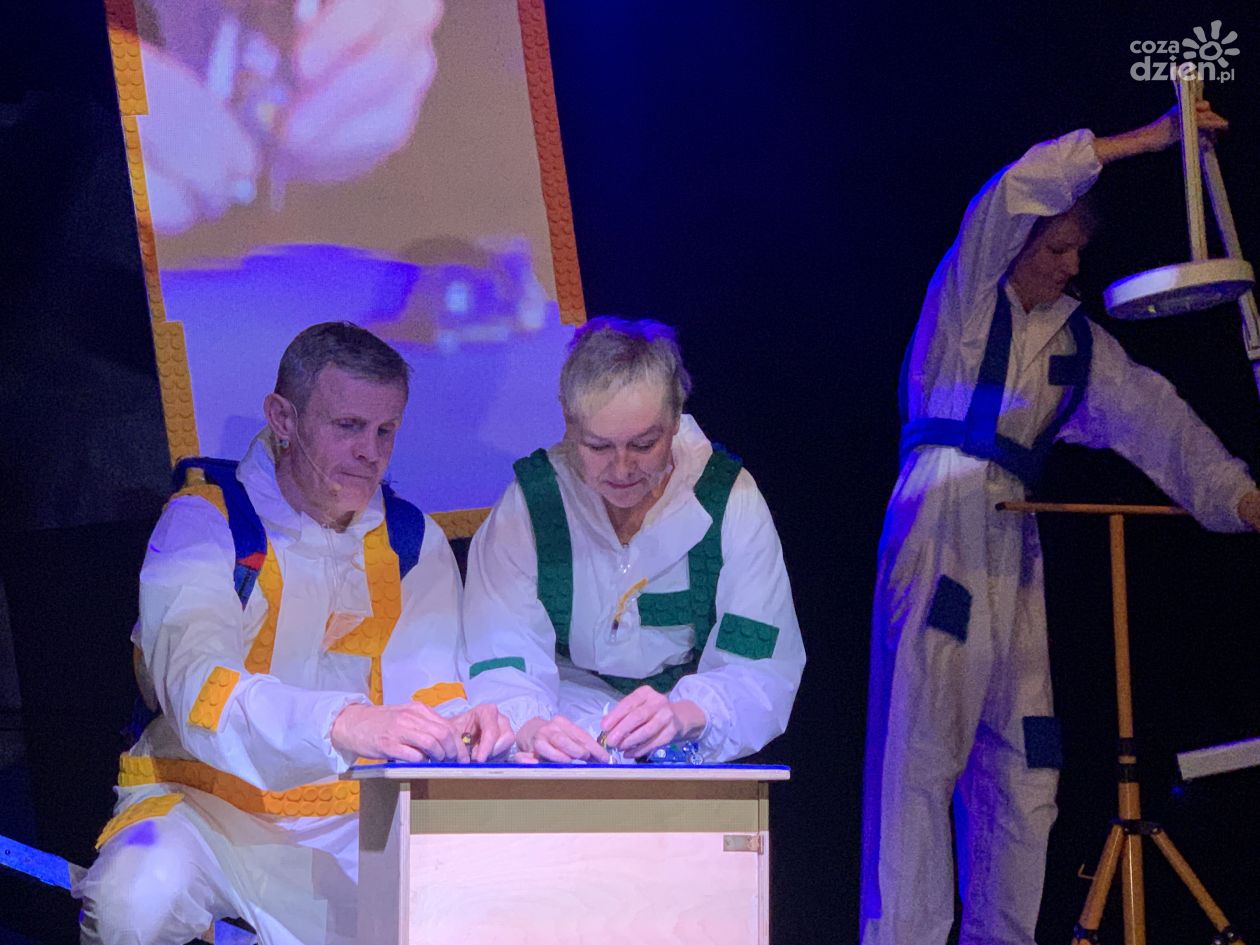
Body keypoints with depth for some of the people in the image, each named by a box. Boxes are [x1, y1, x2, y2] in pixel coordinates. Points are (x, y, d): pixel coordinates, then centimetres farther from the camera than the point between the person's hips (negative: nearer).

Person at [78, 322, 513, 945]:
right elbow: (195, 680, -24)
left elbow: (426, 684, -2)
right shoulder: (204, 521, -6)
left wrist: (459, 726, -29)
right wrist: (342, 724, -43)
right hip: (206, 796, -5)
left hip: (352, 818, 5)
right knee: (141, 894, -37)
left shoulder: (414, 542, 9)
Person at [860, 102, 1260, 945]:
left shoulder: (1079, 344, 18)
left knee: (1022, 761, 3)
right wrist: (1148, 139, -9)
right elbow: (1020, 190, -9)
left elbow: (1153, 415, 9)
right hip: (940, 528, -6)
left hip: (1014, 543, 6)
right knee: (921, 744, -12)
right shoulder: (969, 295, 4)